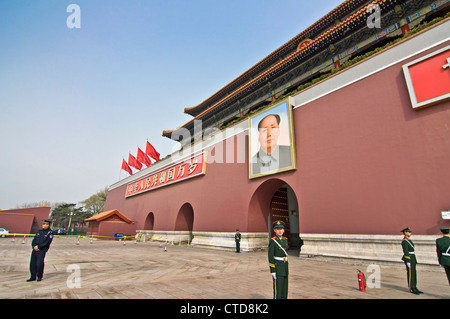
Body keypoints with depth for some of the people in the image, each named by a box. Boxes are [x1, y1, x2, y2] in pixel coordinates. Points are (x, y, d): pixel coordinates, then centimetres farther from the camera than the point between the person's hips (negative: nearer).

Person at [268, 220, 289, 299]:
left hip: (285, 266, 7)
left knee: (284, 289, 13)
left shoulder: (285, 240, 9)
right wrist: (272, 271, -17)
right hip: (277, 267, -7)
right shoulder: (272, 241, -13)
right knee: (277, 288, -2)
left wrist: (287, 268, 17)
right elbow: (270, 256, -14)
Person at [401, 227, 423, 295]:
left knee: (414, 273, 13)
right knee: (410, 274, -4)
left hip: (412, 259, 10)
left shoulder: (408, 240, 16)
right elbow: (405, 252, -19)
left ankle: (414, 288, 20)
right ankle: (411, 289, 3)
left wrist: (413, 260, 22)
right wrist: (408, 262, -21)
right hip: (409, 259, -10)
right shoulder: (404, 241, -16)